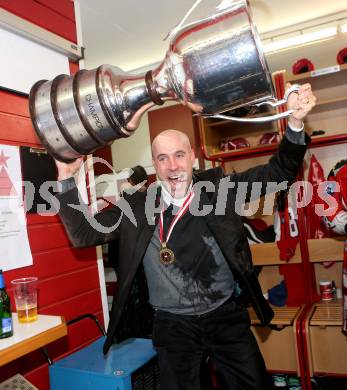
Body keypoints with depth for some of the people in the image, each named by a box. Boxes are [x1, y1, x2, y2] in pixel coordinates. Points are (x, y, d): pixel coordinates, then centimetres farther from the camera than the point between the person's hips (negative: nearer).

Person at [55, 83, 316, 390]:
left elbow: (278, 172, -4)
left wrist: (295, 122, -20)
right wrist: (66, 178, -16)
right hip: (173, 326, -1)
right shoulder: (136, 207, -7)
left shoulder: (218, 188, -6)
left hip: (228, 316, 1)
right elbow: (83, 234, -6)